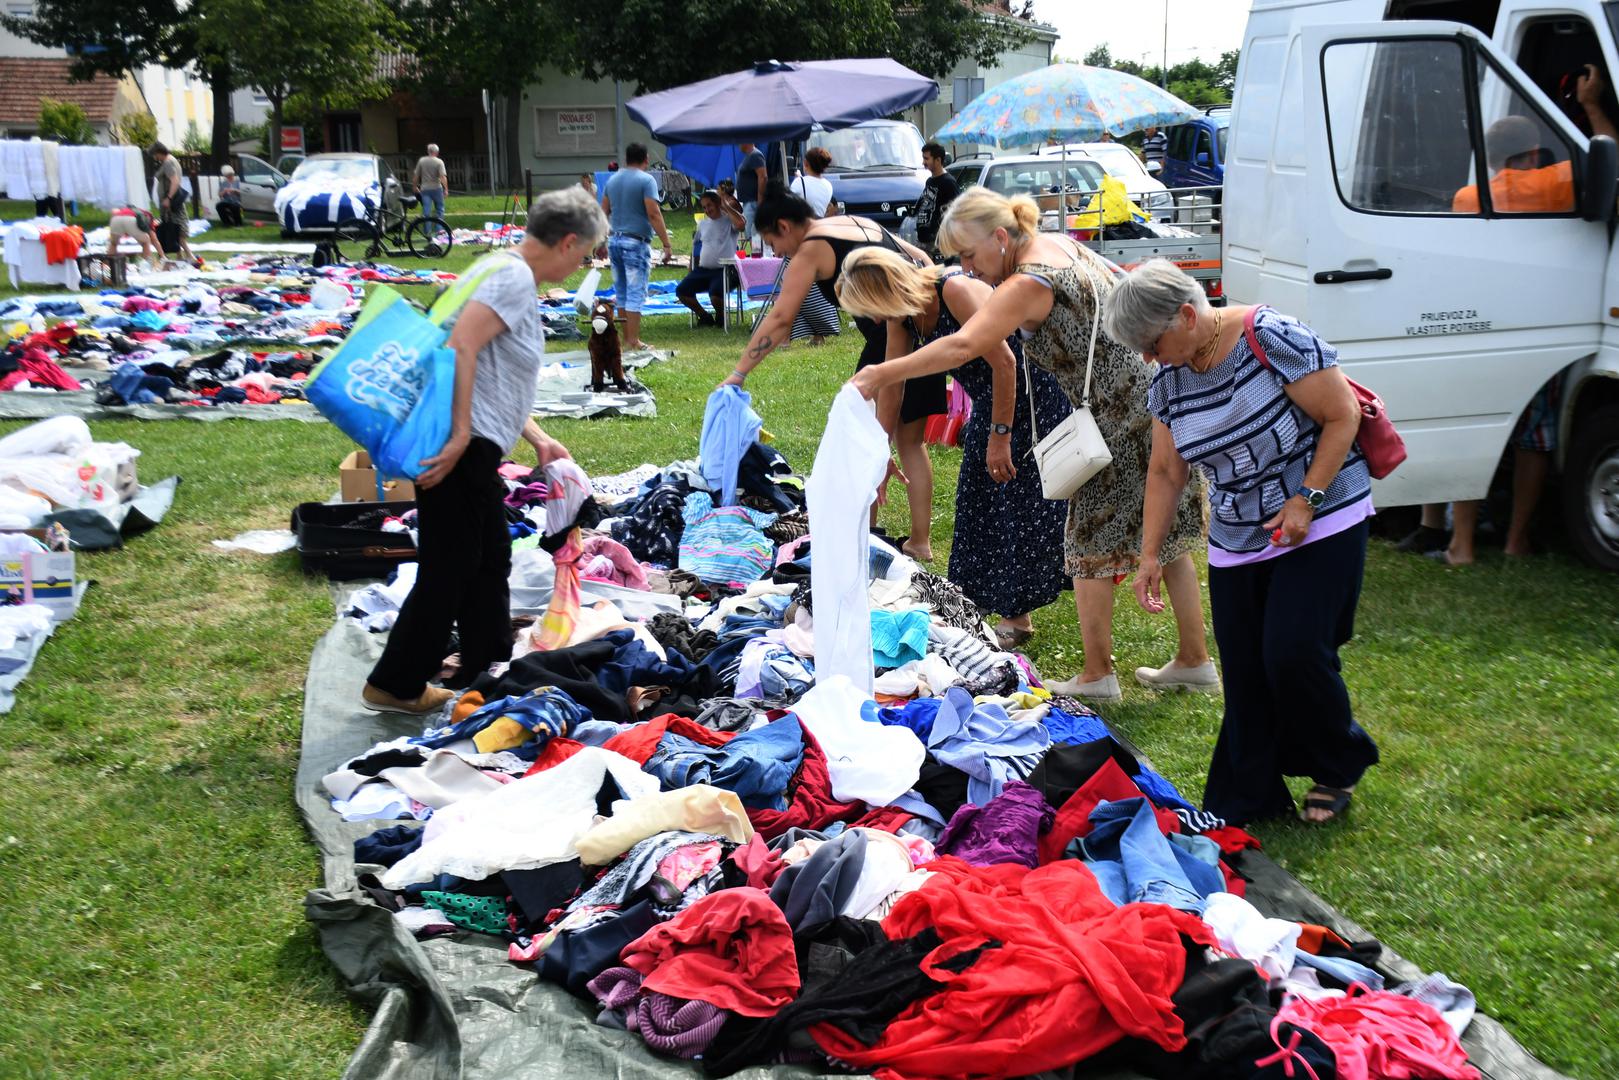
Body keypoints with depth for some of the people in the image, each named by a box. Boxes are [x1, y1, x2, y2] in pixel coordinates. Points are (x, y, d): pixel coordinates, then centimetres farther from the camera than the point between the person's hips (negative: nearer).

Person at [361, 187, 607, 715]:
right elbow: (462, 346, -26)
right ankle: (393, 685, 9)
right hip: (458, 446, -11)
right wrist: (460, 436, -28)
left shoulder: (516, 276, 19)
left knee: (490, 560, 20)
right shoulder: (513, 276, -13)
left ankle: (486, 673, 33)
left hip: (474, 449, 11)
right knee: (450, 568, -2)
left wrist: (539, 440, 23)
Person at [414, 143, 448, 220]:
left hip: (424, 189, 2)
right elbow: (443, 177, -17)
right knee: (439, 209, 12)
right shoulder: (439, 162, -7)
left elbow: (416, 176, 6)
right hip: (436, 188, -2)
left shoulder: (421, 160, 3)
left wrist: (415, 187, 18)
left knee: (426, 211, 1)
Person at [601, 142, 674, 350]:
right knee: (636, 293, -4)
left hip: (615, 240, 7)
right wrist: (666, 244, -14)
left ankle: (626, 338, 19)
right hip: (636, 243, -6)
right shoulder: (646, 180, -9)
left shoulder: (612, 180, 11)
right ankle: (633, 341, -5)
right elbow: (653, 214, -16)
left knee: (621, 293, 14)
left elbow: (603, 213, 14)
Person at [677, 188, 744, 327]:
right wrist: (692, 267, 23)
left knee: (715, 296, -32)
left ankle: (720, 317, 4)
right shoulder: (702, 224, 19)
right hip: (702, 269, 7)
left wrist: (726, 206, -13)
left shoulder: (729, 220, -1)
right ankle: (705, 316, 9)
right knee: (681, 291, -11)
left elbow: (741, 223, -25)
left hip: (723, 269, -6)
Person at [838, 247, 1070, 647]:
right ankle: (984, 601, 22)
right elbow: (889, 388, 7)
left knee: (1022, 504, -6)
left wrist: (1000, 435, -24)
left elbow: (1004, 362, -27)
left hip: (1036, 397, -9)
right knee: (978, 501, 11)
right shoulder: (902, 319, -2)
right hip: (991, 401, 9)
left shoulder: (957, 291, -27)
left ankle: (1017, 615, 0)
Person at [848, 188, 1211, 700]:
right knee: (1167, 534, 15)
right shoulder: (1057, 244, 8)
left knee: (1090, 543, 1)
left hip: (1123, 415, -10)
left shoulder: (1029, 284, -20)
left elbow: (962, 345, -31)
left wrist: (883, 374, -29)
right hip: (1156, 395, 10)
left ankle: (1097, 676, 9)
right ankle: (1194, 662, 23)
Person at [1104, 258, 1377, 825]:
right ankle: (1242, 804, 15)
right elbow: (1166, 472, 9)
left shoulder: (1273, 338, -19)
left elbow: (1343, 416, -15)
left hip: (1322, 524, -6)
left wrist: (1306, 500, -20)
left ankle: (1338, 768, 15)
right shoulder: (1168, 381, 0)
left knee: (1293, 654, -12)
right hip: (1236, 541, 6)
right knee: (1244, 673, 4)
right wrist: (1150, 554, 5)